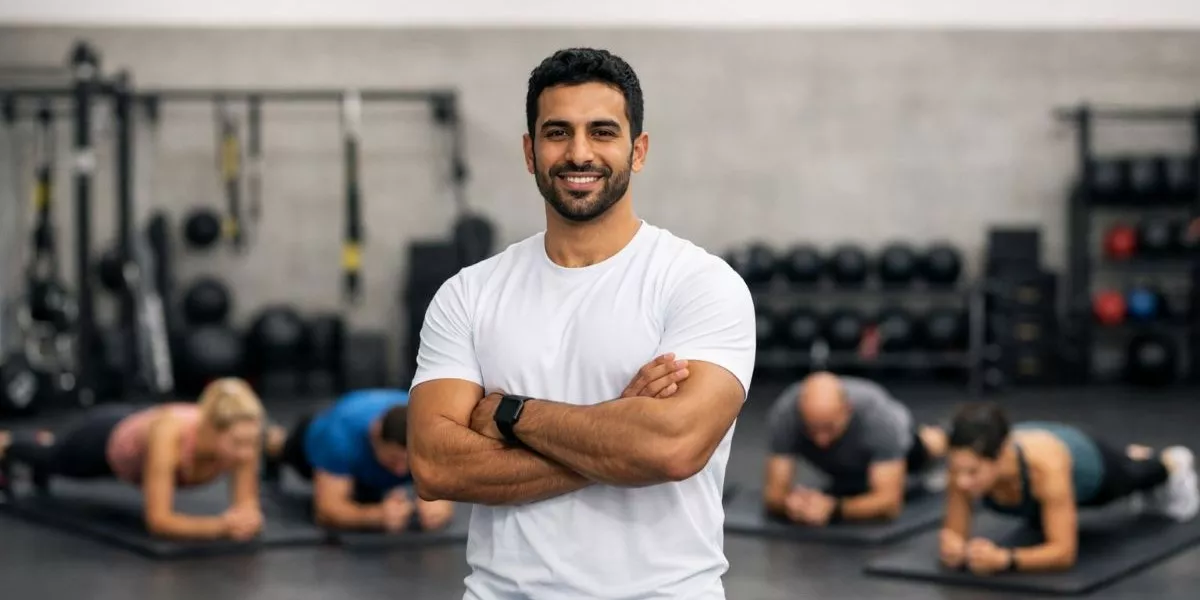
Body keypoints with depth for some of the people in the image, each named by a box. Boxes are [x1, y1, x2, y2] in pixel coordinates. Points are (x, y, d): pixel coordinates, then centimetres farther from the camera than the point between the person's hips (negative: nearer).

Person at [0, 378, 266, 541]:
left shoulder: (242, 435, -39)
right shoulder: (170, 433, -51)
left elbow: (248, 506, -28)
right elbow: (158, 520, -51)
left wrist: (247, 516, -51)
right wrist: (221, 526, -62)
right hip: (109, 438, -4)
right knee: (51, 459, 33)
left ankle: (46, 441, 74)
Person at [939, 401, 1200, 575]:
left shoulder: (1045, 464, -51)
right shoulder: (967, 462, -40)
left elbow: (1064, 552, -47)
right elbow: (953, 531, -29)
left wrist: (1004, 559, -63)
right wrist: (956, 549, -52)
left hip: (1090, 461, -4)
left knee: (1133, 476, 32)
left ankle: (1173, 463, 68)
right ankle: (1136, 455, 68)